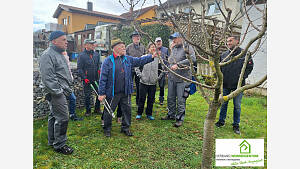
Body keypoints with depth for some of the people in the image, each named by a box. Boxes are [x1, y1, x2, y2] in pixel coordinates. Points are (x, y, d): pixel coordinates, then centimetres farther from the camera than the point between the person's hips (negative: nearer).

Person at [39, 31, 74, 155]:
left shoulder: (59, 54, 18)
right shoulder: (48, 55, -15)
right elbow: (48, 77, -21)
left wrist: (68, 89, 19)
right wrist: (58, 91, -20)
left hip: (61, 92, 10)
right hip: (55, 93, -10)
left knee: (54, 116, 18)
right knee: (62, 118, -6)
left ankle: (52, 141, 31)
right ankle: (59, 145, 8)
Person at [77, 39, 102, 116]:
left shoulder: (96, 54, 10)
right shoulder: (81, 55, -4)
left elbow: (99, 64, 18)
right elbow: (79, 68, -5)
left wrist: (100, 69, -3)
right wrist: (84, 78, -13)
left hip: (96, 79, 4)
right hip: (87, 80, -4)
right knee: (87, 95, 5)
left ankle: (97, 109, 22)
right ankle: (88, 111, 21)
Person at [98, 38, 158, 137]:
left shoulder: (128, 59, 6)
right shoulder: (108, 61, -8)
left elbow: (140, 61, 11)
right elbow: (103, 78, -9)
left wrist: (152, 56, 0)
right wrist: (102, 93, -11)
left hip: (125, 92, 4)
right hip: (112, 93, -4)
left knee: (127, 110, 13)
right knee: (109, 111, 8)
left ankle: (125, 128, 32)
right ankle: (107, 129, 29)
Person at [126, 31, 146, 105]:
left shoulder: (142, 47, 7)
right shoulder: (129, 47, -2)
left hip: (140, 69, 3)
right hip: (131, 69, -2)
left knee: (139, 85, 11)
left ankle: (138, 101, 24)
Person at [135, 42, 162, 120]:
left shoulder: (158, 58, 2)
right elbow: (136, 66, 3)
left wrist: (159, 77, 5)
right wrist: (140, 75, -5)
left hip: (153, 83, 2)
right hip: (144, 82, -2)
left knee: (151, 99, 10)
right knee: (142, 98, 5)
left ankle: (149, 114, 25)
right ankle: (139, 114, 20)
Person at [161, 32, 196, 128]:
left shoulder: (187, 47, -6)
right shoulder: (173, 48, 16)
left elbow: (192, 59, -23)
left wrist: (178, 64, -25)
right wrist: (168, 72, 17)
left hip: (182, 79, -7)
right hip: (171, 78, 7)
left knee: (181, 100, -1)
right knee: (170, 98, 15)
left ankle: (180, 118, 11)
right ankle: (171, 115, 31)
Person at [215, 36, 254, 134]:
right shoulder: (224, 55, 7)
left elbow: (249, 67, 0)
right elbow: (219, 68, 16)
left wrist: (242, 76, -10)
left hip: (238, 85, -3)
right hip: (225, 85, 3)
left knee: (237, 106, 7)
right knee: (223, 103, 12)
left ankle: (236, 125, 20)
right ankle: (221, 121, 29)